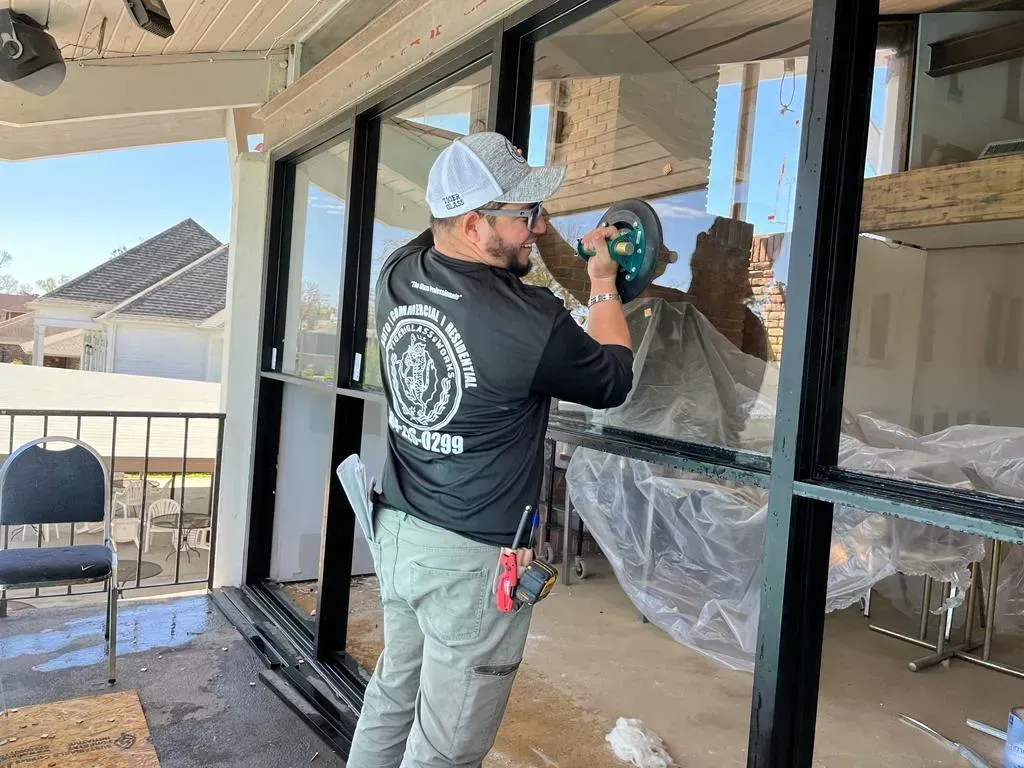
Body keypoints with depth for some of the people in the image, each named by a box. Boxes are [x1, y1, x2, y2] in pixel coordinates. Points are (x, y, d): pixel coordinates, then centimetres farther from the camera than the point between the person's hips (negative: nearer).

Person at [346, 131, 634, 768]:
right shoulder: (532, 322, -23)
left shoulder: (398, 277, -4)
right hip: (471, 561, -7)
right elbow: (613, 381, -3)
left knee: (394, 693, 26)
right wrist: (604, 284, 9)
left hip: (397, 530, 7)